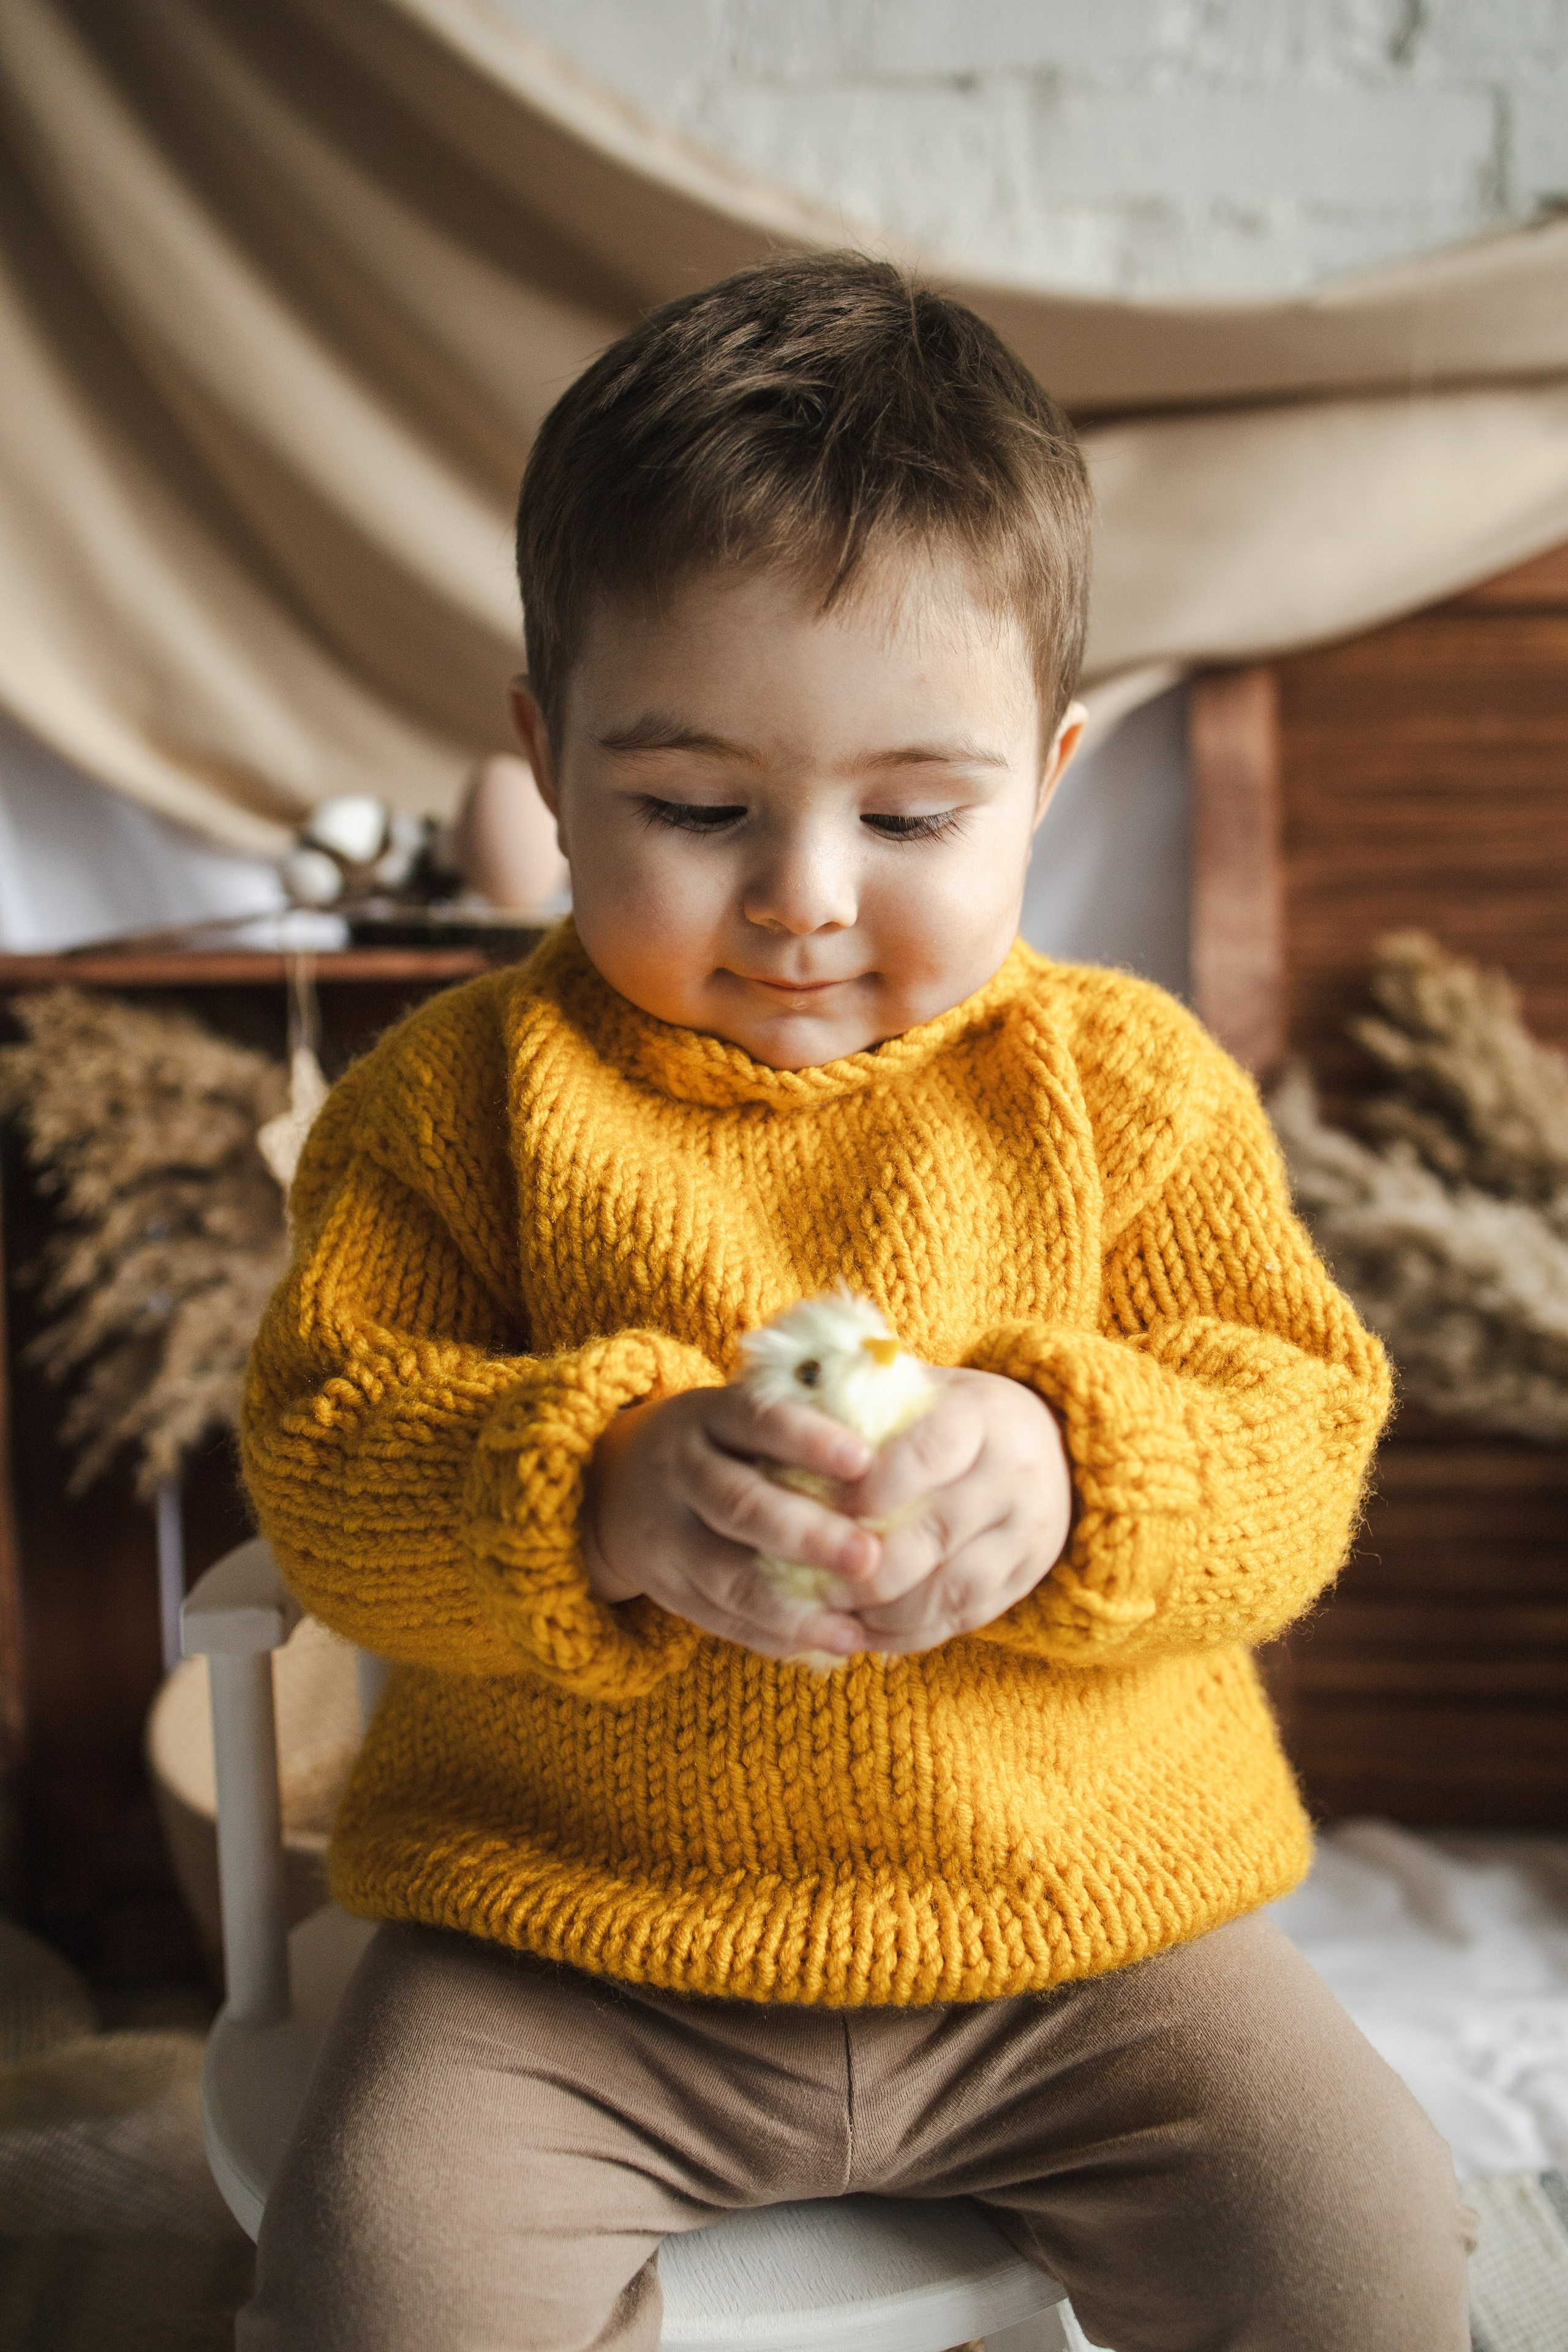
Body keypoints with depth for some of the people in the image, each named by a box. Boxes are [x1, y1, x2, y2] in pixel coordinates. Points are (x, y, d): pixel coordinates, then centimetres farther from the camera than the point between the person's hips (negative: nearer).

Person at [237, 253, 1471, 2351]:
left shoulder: (1133, 1086, 0)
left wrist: (1069, 1477, -26)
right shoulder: (466, 1097, -4)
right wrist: (603, 1498, -29)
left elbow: (1296, 1431, -3)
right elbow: (321, 1456, -9)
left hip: (1083, 1908, 1)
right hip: (568, 1936, 0)